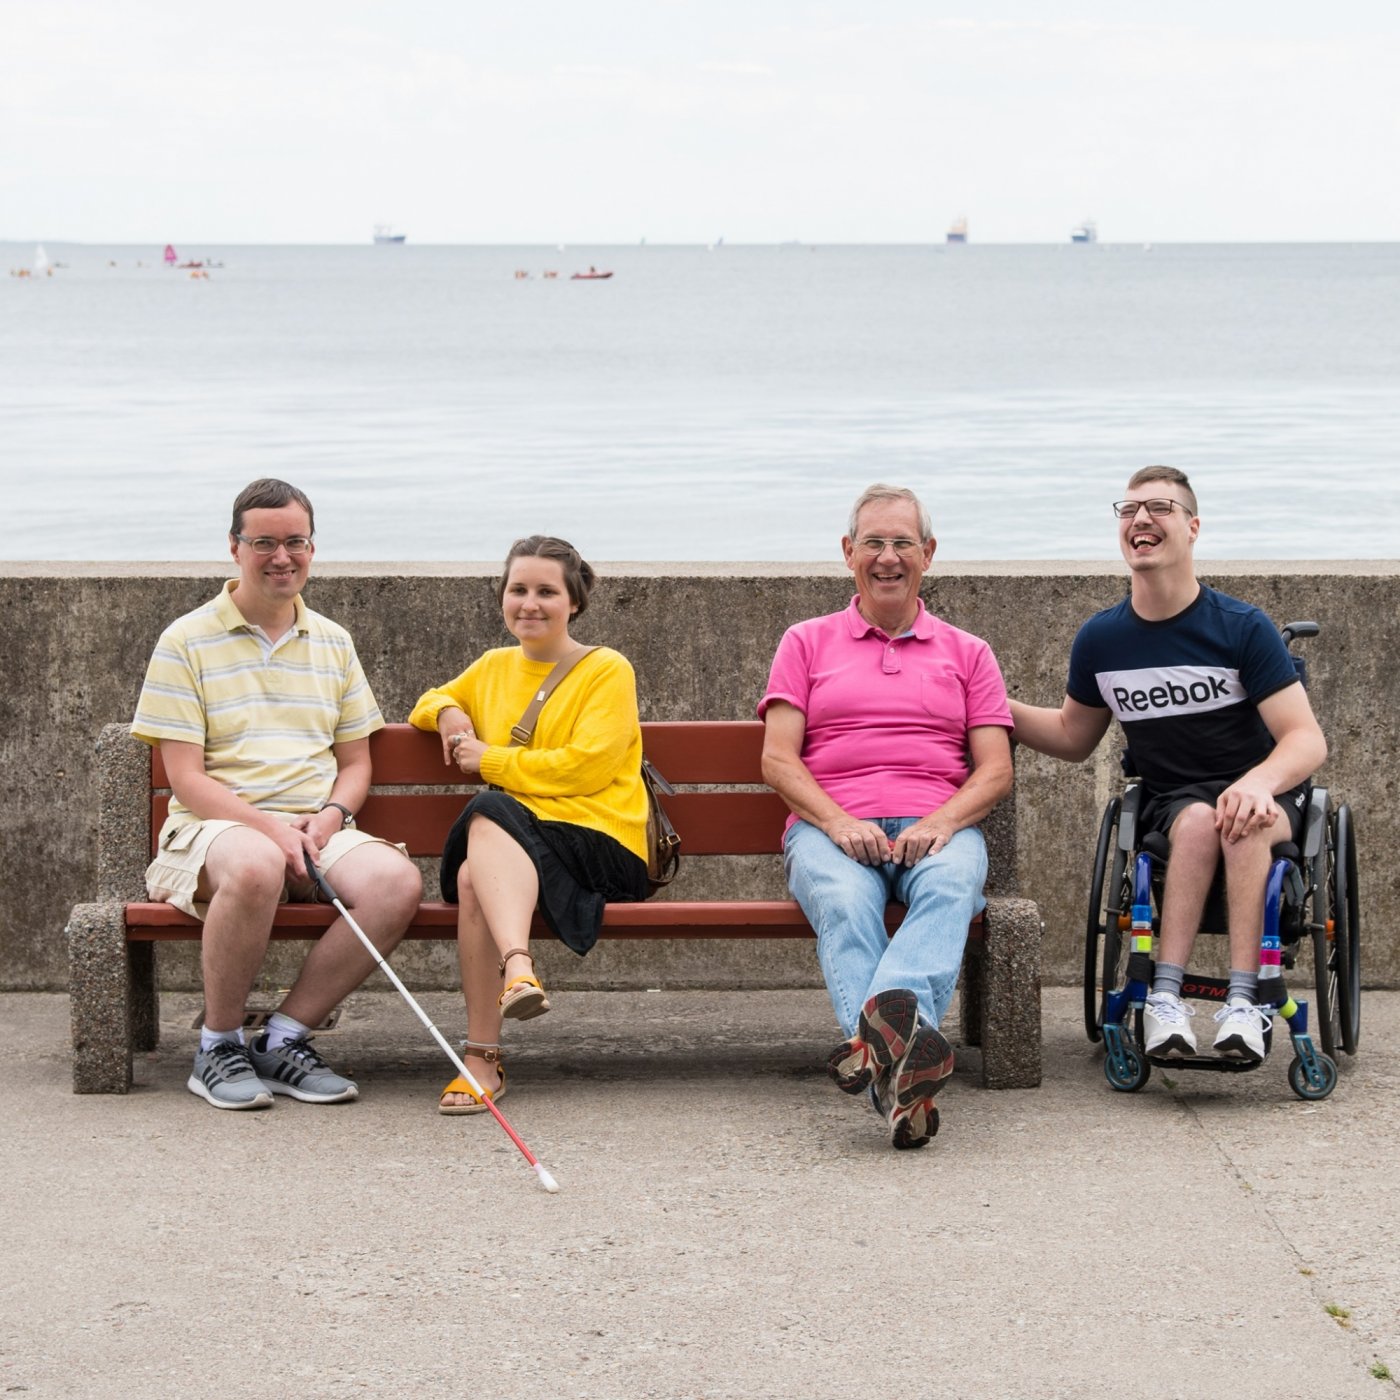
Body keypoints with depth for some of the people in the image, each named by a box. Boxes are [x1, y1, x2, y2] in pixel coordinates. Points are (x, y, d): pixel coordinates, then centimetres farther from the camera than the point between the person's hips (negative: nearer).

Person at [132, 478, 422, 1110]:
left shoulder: (333, 642, 18)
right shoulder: (187, 641, 2)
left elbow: (356, 762, 19)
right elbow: (187, 778, -5)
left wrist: (331, 814, -4)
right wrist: (272, 828, -19)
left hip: (316, 829, 5)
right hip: (213, 827, -4)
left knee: (397, 880, -28)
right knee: (256, 865, -41)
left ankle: (285, 1038, -14)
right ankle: (218, 1047, -19)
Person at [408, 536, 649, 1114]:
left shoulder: (607, 670, 5)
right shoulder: (494, 667, 23)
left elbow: (585, 767, -8)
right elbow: (430, 704, 40)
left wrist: (490, 759, -3)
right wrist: (447, 709, 15)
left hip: (600, 846, -4)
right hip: (513, 848, 5)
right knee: (472, 874, -33)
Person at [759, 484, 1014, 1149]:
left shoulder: (966, 653, 24)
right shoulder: (807, 643, 21)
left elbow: (995, 770, 12)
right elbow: (777, 759, 9)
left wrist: (940, 824, -10)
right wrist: (838, 822, -11)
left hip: (938, 828, 1)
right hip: (829, 827, -1)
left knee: (950, 884, -38)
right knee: (845, 901, -38)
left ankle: (885, 1016, -64)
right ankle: (898, 1057, -60)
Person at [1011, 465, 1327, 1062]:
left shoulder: (1242, 627, -9)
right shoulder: (1101, 639, 2)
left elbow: (1306, 738, -14)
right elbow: (1073, 738, 19)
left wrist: (1258, 782, -35)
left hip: (1265, 792, -2)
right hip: (1170, 802, 2)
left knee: (1244, 820, -37)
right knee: (1199, 819, -34)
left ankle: (1243, 1002, -44)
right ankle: (1165, 1000, -42)